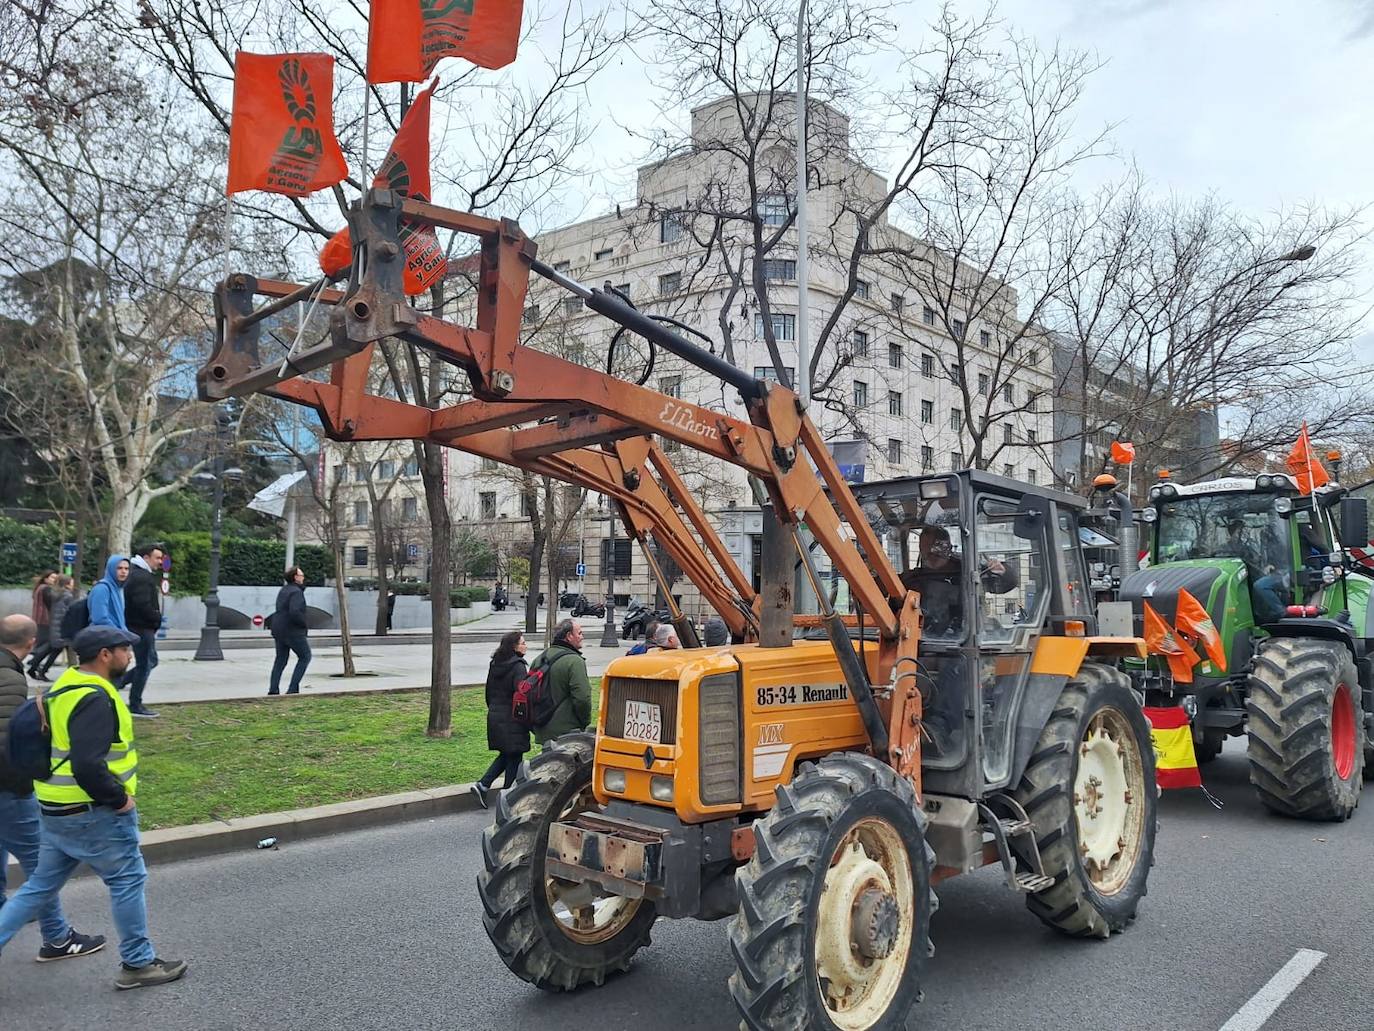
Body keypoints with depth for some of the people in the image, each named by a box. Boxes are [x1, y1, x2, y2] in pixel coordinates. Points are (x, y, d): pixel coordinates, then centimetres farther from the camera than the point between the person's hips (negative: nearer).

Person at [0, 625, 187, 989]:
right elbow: (87, 765, -31)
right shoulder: (94, 699, -23)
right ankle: (138, 964, 15)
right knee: (128, 881, 5)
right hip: (91, 813, -9)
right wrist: (119, 799, -18)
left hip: (57, 810, 10)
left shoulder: (66, 687, 10)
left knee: (40, 886, 19)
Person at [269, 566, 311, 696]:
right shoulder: (296, 592, -16)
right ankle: (293, 689, 0)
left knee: (281, 659, 16)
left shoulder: (283, 590, 12)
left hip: (278, 630, 8)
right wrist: (305, 624, -14)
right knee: (305, 657, 6)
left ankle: (273, 689, 11)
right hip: (293, 631, -8)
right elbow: (295, 612, -29)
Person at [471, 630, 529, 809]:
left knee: (505, 755, 19)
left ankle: (483, 785, 7)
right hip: (512, 719, -8)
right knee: (514, 757, 4)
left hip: (494, 716, 8)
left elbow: (489, 690, 15)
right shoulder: (518, 667, -16)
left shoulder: (495, 665, 9)